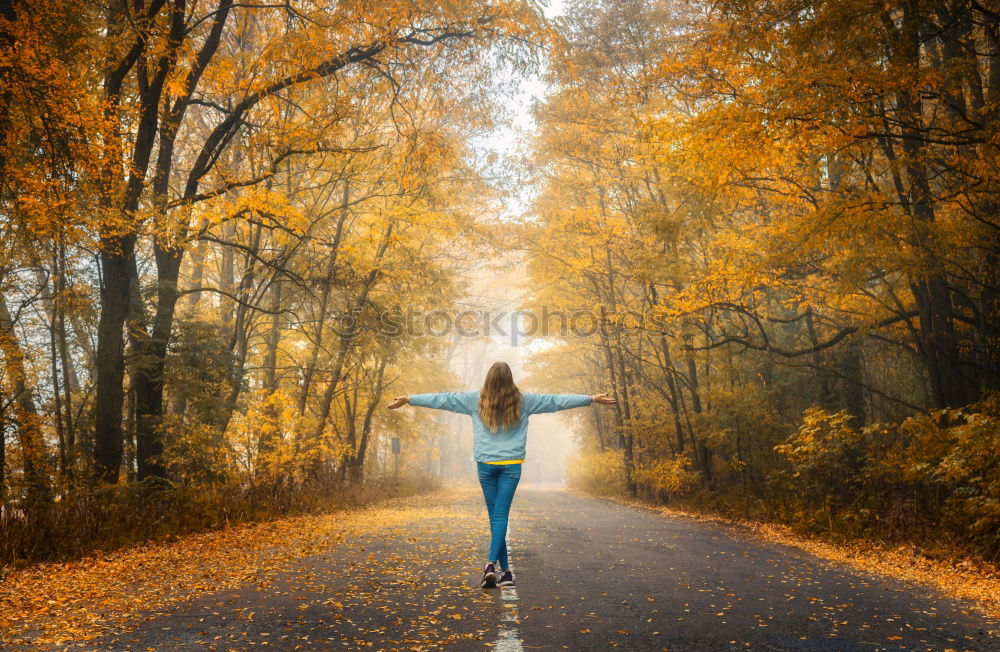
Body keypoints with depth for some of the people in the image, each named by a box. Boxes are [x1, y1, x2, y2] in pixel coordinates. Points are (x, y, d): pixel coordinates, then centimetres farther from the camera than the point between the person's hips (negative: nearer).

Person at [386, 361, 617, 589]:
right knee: (501, 516, -2)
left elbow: (442, 399, 5)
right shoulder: (523, 401, 1)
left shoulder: (476, 400, 1)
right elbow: (556, 401, 7)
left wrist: (408, 399, 15)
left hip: (486, 465, 1)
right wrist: (592, 399, 15)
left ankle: (505, 569, 9)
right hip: (511, 465, -1)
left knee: (495, 516, 9)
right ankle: (492, 563, -20)